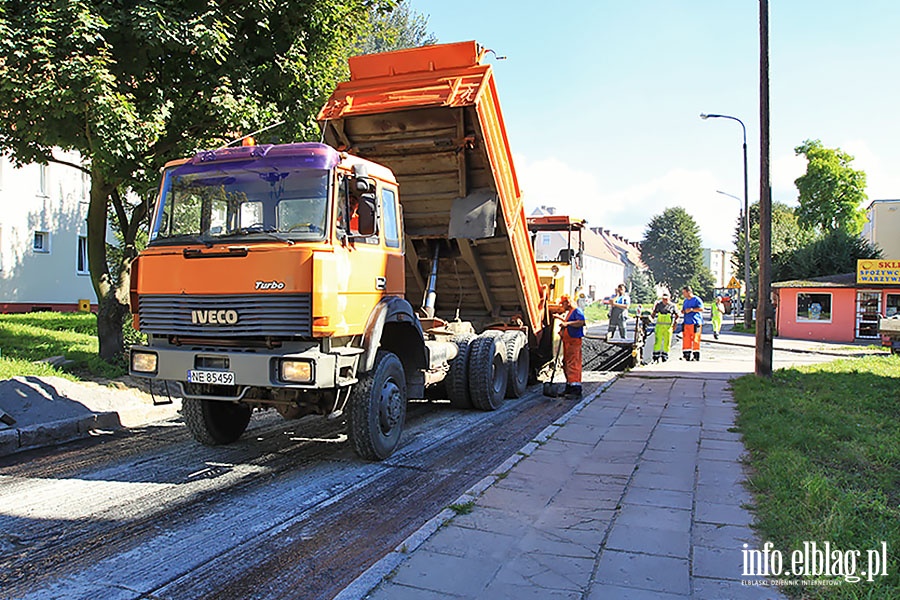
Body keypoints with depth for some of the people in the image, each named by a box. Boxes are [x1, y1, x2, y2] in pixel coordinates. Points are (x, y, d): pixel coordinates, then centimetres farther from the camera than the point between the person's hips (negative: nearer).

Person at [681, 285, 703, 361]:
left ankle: (696, 354, 0)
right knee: (686, 338, 1)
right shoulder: (685, 301, 19)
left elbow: (701, 309, -13)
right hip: (687, 323, 7)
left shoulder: (697, 300, -4)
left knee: (695, 339, -6)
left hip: (695, 323, -7)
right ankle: (686, 354, 6)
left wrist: (691, 309, -15)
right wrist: (683, 311, 7)